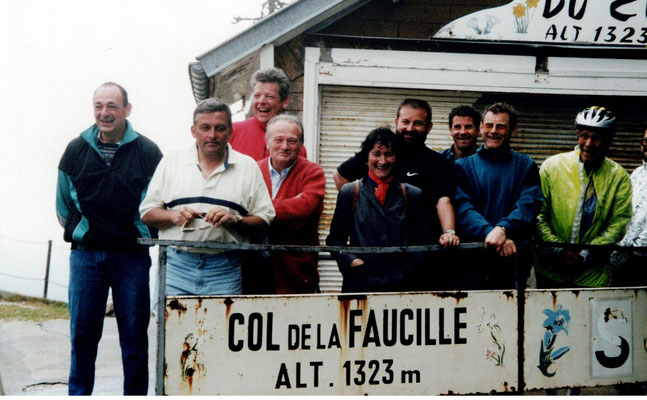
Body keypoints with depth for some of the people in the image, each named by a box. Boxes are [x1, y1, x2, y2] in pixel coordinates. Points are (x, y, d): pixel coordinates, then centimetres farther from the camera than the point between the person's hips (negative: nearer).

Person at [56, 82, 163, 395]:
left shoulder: (148, 152, 0)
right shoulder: (76, 150, 7)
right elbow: (64, 203, 18)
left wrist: (142, 237, 4)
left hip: (132, 255, -2)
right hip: (86, 254, 2)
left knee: (134, 333, 3)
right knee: (82, 331, 5)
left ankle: (135, 395, 12)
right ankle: (78, 393, 17)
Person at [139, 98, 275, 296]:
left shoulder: (247, 167, 9)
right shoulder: (170, 162, 12)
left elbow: (265, 222, 5)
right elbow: (146, 213, 11)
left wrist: (235, 220, -12)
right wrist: (173, 216, -7)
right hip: (176, 265, 1)